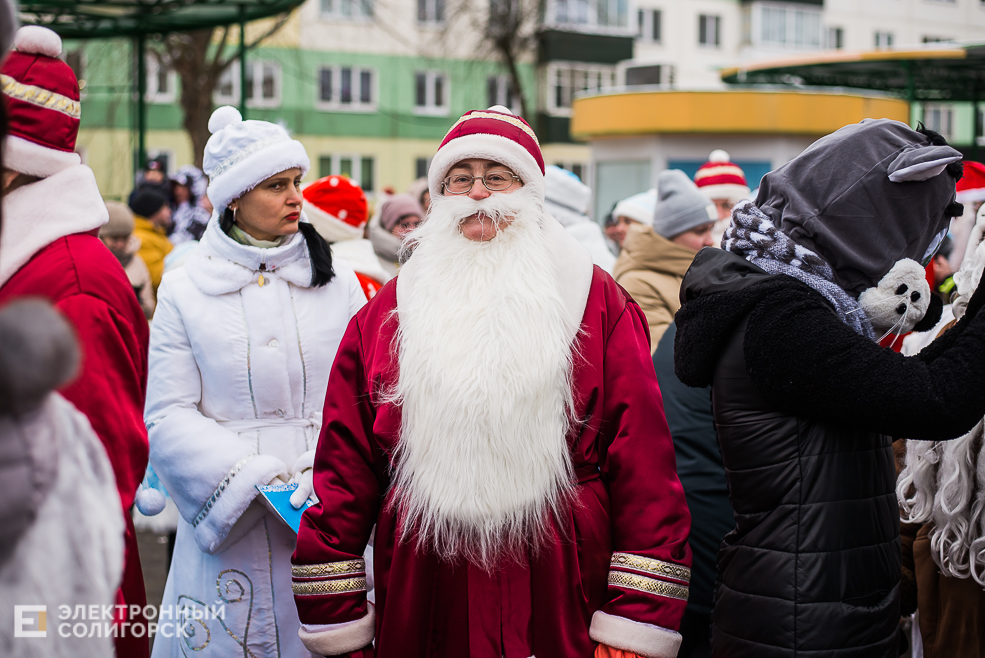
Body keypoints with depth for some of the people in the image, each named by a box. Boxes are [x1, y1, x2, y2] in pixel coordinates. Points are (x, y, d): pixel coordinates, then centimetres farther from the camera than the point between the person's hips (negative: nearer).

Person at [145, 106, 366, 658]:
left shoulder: (338, 283, 7)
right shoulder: (185, 291, 3)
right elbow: (169, 416, -2)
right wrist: (254, 478, -13)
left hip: (327, 521, 1)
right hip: (228, 528, -1)